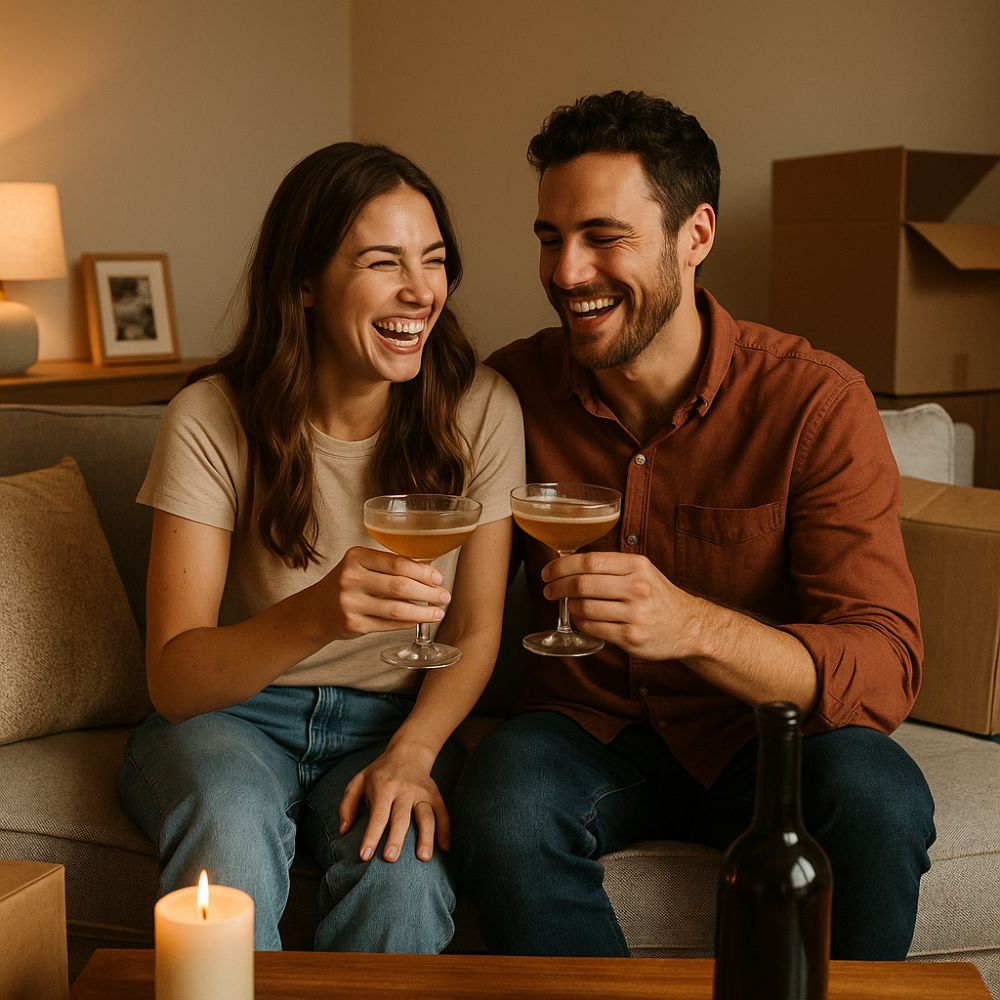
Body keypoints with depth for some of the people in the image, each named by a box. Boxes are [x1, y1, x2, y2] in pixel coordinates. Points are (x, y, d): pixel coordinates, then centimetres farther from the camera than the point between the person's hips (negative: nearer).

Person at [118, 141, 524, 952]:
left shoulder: (480, 409, -8)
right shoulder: (212, 420, -14)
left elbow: (475, 629, 0)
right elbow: (173, 679, -18)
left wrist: (412, 752, -20)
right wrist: (315, 617, -38)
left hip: (394, 721, 1)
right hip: (227, 713, -1)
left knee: (402, 867, -31)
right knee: (232, 825, -35)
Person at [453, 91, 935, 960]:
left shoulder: (815, 400, -14)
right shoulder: (513, 388, -7)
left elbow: (886, 668, -20)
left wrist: (695, 626, -38)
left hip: (758, 733, -1)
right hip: (588, 726, 1)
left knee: (878, 798, -31)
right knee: (503, 806, -31)